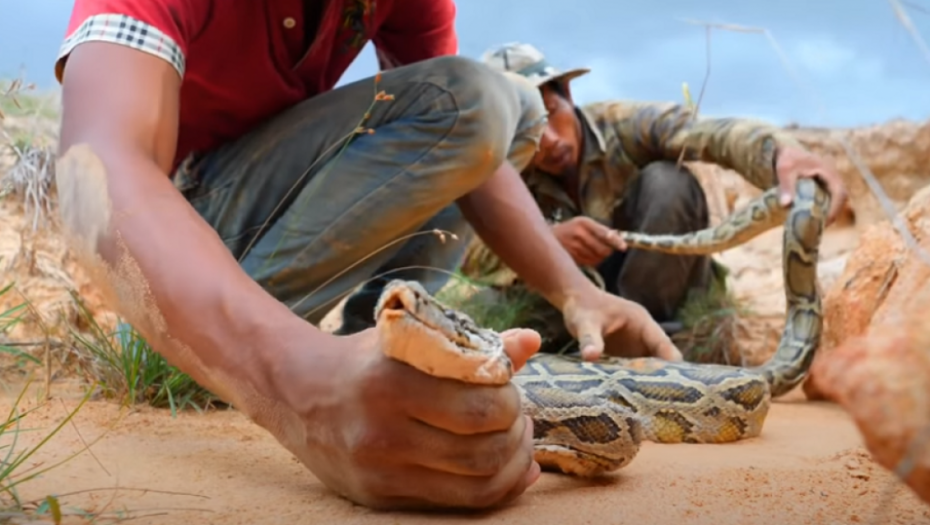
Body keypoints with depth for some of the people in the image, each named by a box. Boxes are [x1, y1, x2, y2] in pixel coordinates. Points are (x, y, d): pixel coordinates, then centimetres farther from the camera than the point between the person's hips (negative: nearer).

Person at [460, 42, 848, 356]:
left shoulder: (622, 124, -17)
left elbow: (710, 133, -37)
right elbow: (468, 251, -28)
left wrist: (780, 150, -59)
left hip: (663, 295, -1)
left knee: (667, 183, -28)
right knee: (488, 306, -27)